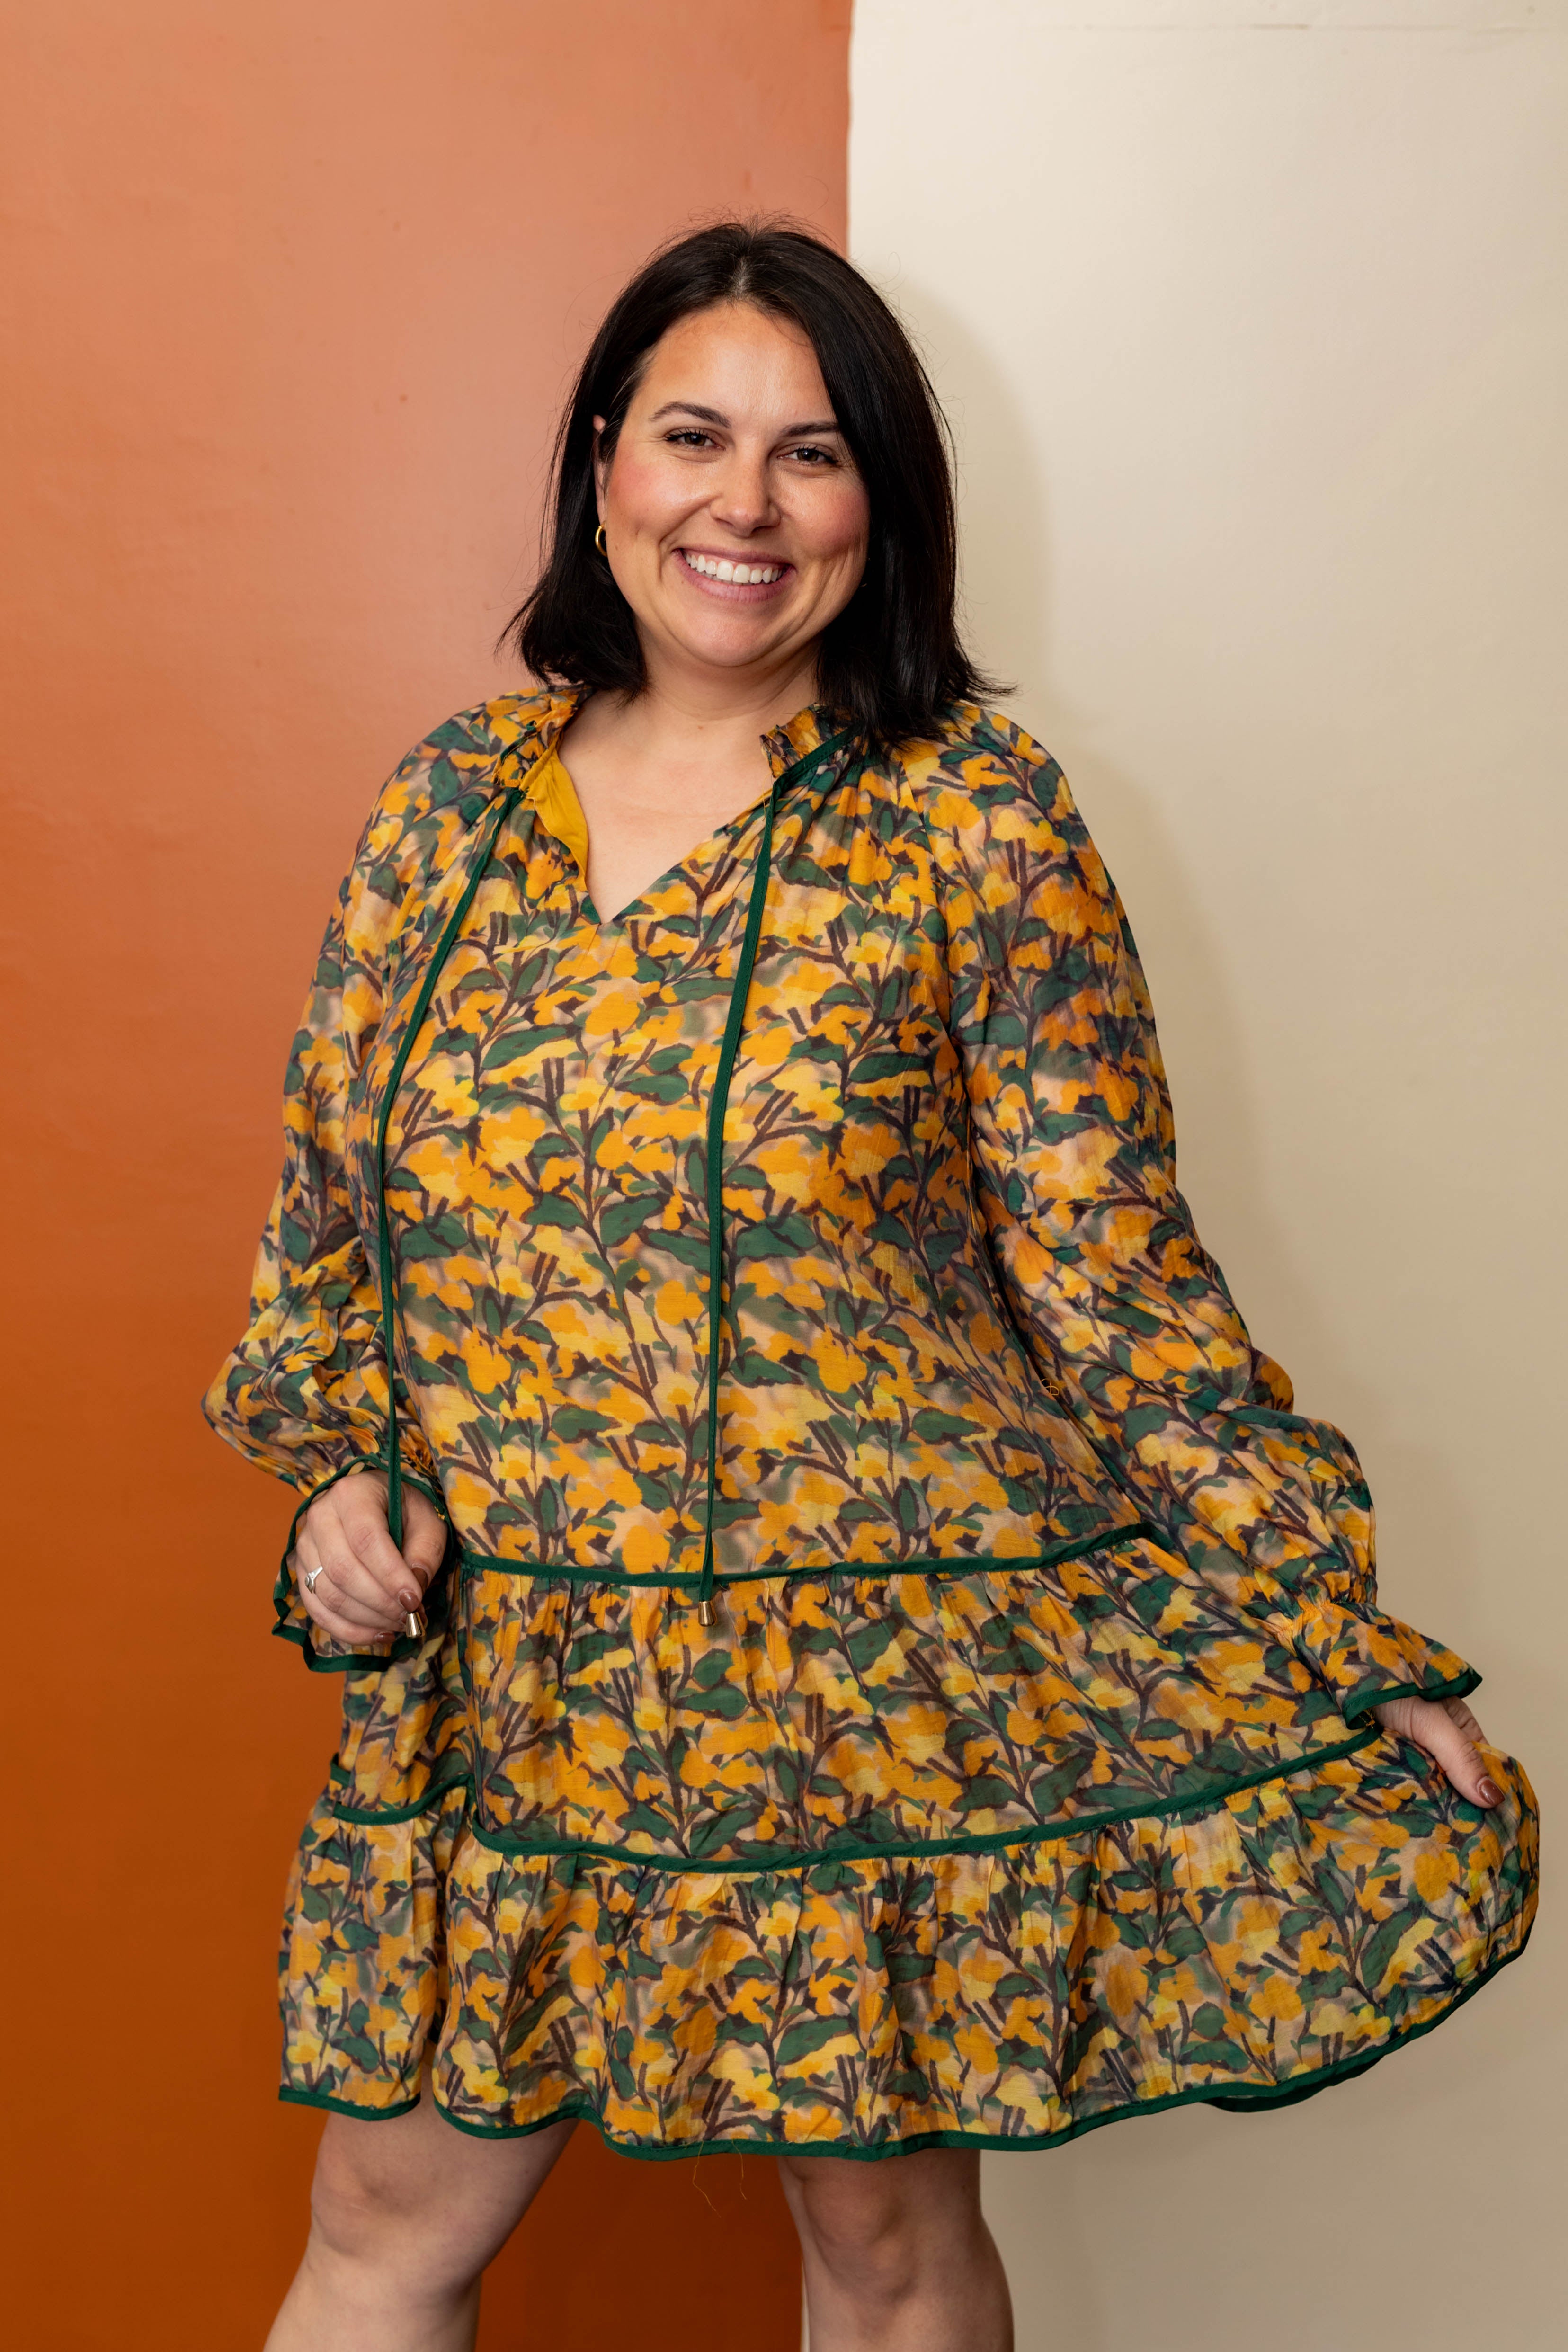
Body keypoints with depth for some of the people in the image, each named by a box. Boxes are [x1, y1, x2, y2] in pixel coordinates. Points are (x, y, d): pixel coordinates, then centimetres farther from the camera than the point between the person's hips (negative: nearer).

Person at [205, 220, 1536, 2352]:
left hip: (886, 1669, -3)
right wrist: (342, 1468, -1)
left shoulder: (972, 818, -7)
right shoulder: (454, 800, 4)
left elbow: (1113, 1267, -6)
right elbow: (329, 1202, 12)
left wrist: (1354, 1655, -6)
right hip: (502, 1671, 4)